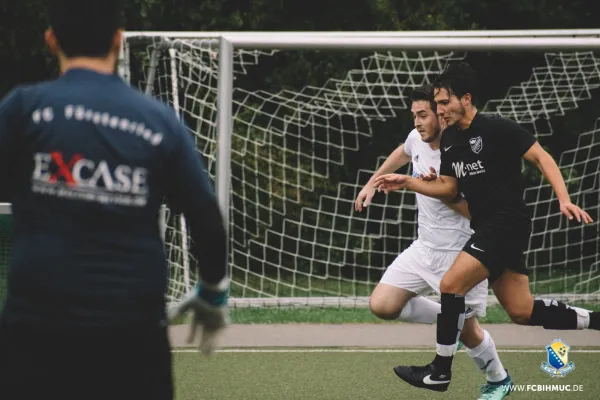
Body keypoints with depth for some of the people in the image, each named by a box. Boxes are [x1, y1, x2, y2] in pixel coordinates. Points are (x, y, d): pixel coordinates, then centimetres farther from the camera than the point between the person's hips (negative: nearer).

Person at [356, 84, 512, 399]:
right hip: (425, 248, 7)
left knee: (467, 332, 3)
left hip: (461, 254, -7)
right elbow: (402, 153, 25)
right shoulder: (417, 138, -2)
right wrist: (371, 184, 28)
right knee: (381, 305, -7)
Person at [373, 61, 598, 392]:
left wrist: (564, 200, -22)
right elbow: (449, 188, 17)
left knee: (451, 284, -14)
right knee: (522, 312, 8)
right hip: (487, 227, 9)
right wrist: (407, 182, 4)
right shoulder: (449, 140, 10)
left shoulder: (496, 128, -13)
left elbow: (541, 157, -12)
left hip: (506, 223, -9)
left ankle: (440, 372, -4)